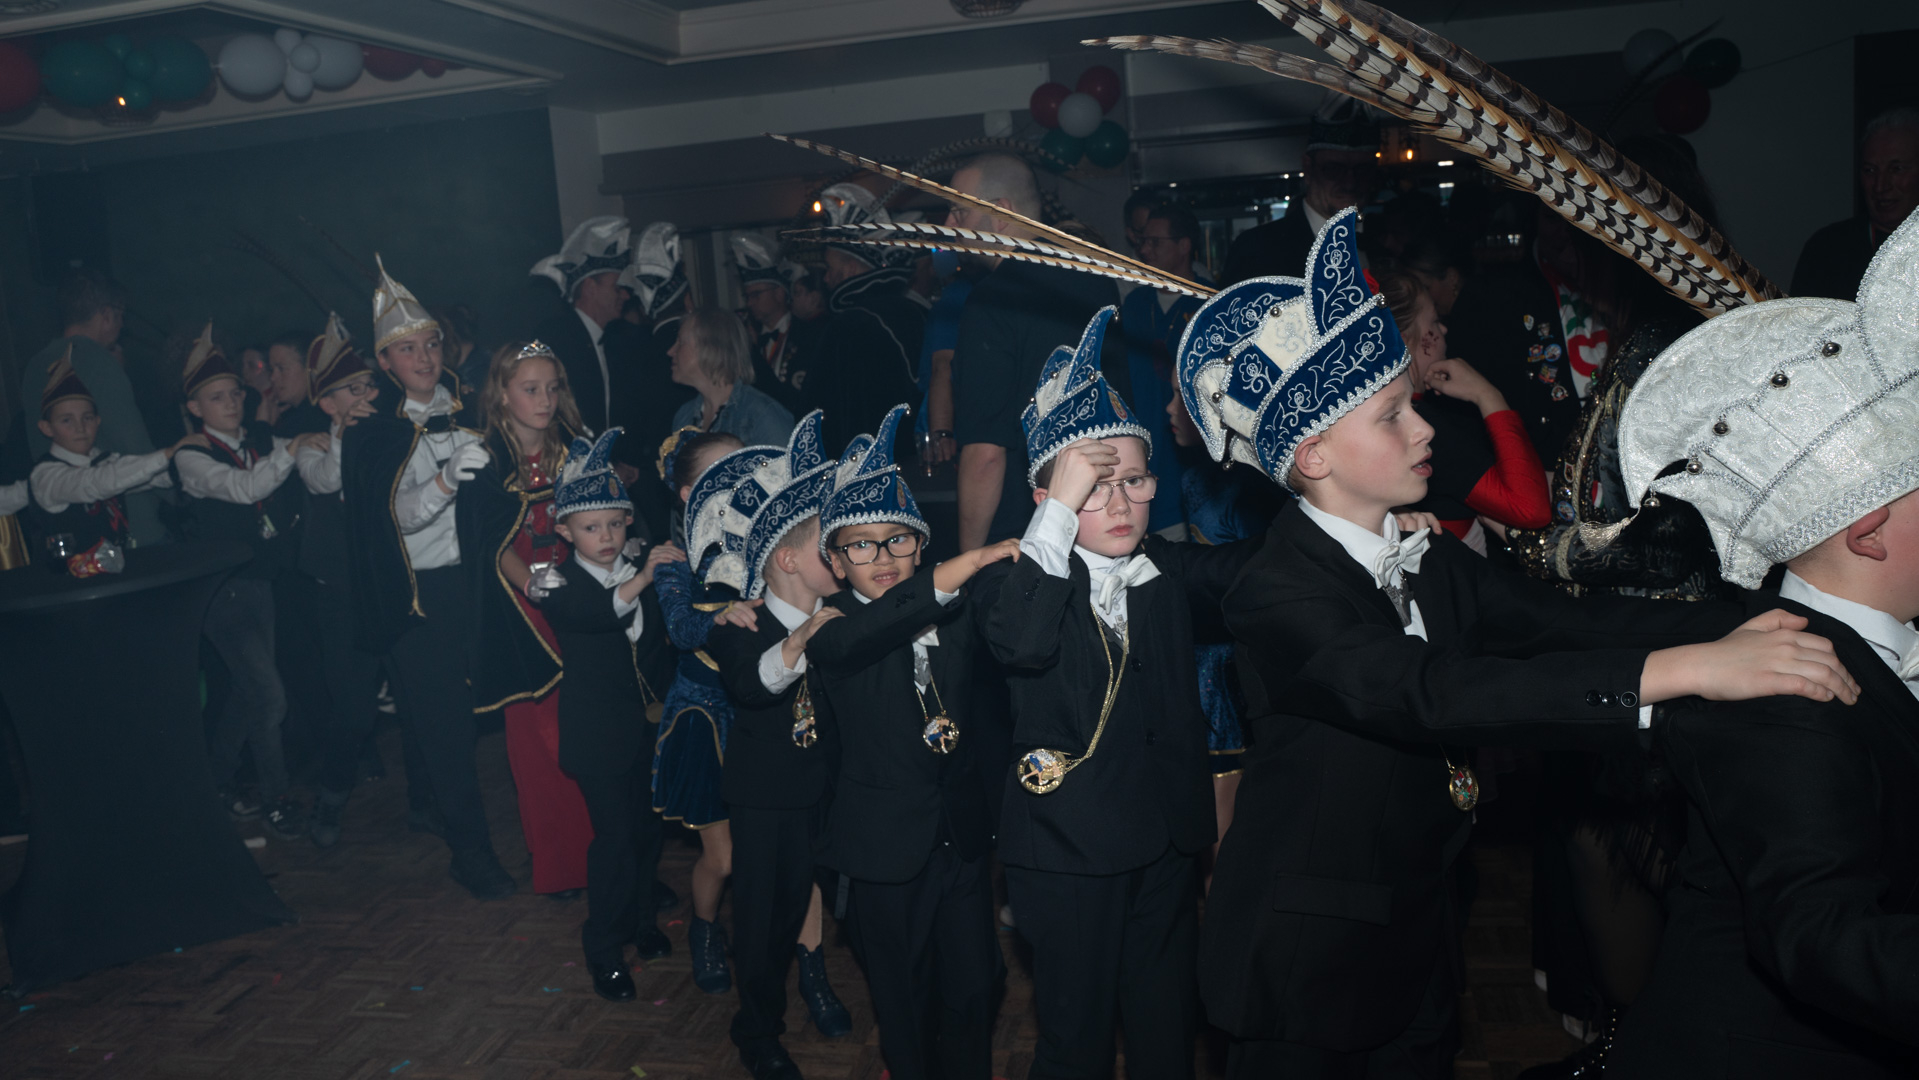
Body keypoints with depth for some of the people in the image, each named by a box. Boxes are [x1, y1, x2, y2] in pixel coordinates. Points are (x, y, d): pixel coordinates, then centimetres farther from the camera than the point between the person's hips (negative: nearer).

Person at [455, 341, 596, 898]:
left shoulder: (574, 450, 8)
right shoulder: (484, 462, -1)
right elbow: (496, 547, -9)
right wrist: (535, 585, -26)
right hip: (525, 616, -2)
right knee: (539, 736, 2)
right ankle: (556, 862, 14)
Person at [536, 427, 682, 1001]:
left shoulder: (644, 571, 4)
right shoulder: (560, 583, -10)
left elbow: (658, 640, 12)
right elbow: (594, 614, -32)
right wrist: (641, 579, -46)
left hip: (648, 720, 5)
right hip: (598, 731, -5)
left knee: (648, 826, 13)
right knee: (615, 834, -5)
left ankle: (641, 919, 34)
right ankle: (604, 948, 10)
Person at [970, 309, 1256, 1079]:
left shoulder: (1167, 569, 4)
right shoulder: (1015, 579, -11)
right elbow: (1021, 643, -32)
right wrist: (1060, 509, -31)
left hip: (1166, 841, 5)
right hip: (1069, 846, -4)